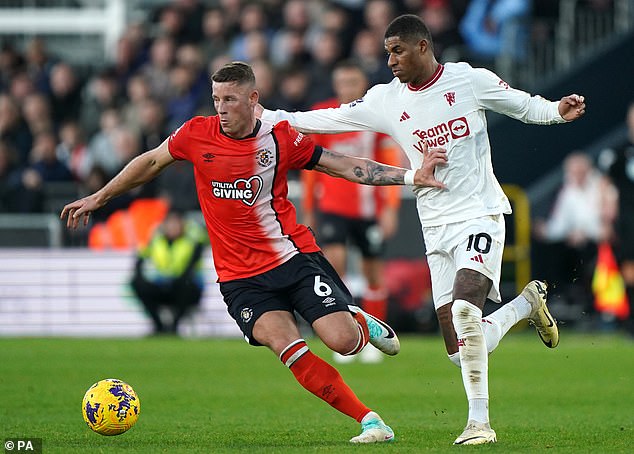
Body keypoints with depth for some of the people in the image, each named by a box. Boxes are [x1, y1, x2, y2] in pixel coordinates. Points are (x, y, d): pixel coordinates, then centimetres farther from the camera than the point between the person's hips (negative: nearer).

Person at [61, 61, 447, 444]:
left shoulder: (280, 139, -5)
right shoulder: (197, 134, -2)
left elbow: (347, 167, 1)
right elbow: (151, 163, 16)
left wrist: (412, 176, -7)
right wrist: (98, 198, 23)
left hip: (295, 256, 0)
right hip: (241, 278, 1)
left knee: (343, 340, -16)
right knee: (287, 346, -24)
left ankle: (364, 323, 24)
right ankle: (369, 420, -15)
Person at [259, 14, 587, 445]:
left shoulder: (469, 80, -3)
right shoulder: (386, 100, 7)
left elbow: (523, 105, 7)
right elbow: (332, 119, 11)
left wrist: (558, 111, -12)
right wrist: (270, 117, 6)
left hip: (480, 214, -5)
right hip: (436, 227, 5)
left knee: (465, 306, -29)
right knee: (460, 351, -2)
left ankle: (479, 421, -22)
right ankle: (527, 303, 27)